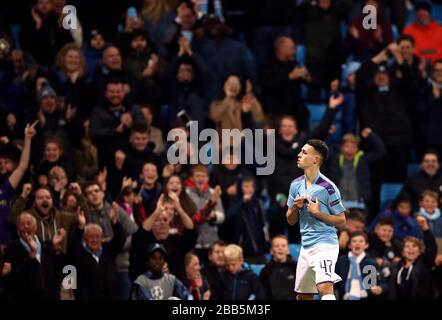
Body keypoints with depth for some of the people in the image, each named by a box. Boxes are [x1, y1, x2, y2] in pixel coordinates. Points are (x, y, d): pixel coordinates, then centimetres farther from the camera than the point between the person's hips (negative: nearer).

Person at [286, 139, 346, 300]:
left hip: (324, 244, -8)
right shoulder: (296, 185, 9)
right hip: (306, 247, 8)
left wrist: (318, 213, -18)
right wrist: (295, 207, -5)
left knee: (324, 288, -26)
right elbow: (291, 220, 16)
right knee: (302, 296, 13)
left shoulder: (327, 187, -11)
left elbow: (341, 221, -6)